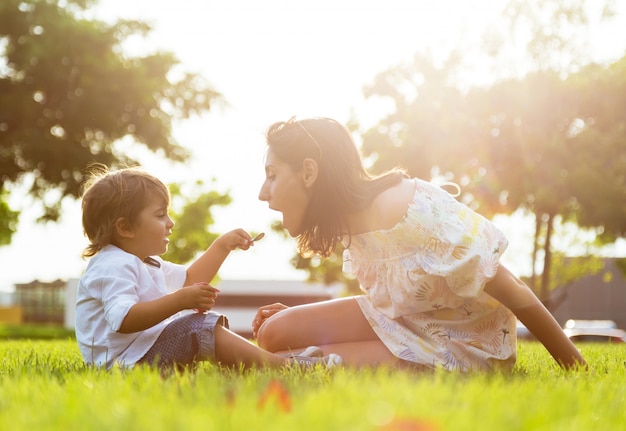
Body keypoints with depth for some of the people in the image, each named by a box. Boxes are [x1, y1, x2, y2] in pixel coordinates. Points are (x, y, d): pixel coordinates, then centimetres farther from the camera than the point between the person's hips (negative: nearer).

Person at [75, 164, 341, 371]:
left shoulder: (147, 264, 21)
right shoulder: (114, 266, -16)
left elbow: (189, 279, 35)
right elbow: (124, 320, -31)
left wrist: (223, 246, 28)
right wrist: (179, 301, -36)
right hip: (127, 358, -12)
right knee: (201, 327, -24)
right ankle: (280, 365, -30)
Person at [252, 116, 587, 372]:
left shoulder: (419, 213, -30)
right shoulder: (352, 219, -3)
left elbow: (516, 295, -24)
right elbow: (384, 301, 8)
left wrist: (577, 371, -18)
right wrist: (296, 319, -3)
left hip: (461, 344, -7)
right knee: (275, 333, -7)